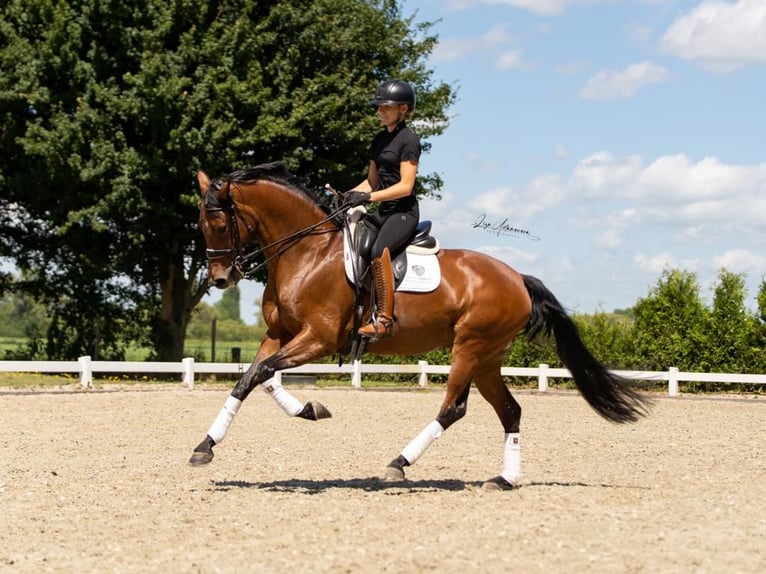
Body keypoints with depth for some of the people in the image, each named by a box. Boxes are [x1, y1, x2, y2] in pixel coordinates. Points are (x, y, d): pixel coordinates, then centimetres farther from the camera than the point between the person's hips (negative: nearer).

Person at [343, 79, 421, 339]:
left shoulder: (409, 140, -9)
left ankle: (384, 318, -33)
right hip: (384, 211, 10)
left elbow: (405, 186, -16)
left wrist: (368, 197, -24)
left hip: (404, 211, -10)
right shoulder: (379, 139, 16)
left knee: (378, 251, -33)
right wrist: (348, 195, 1)